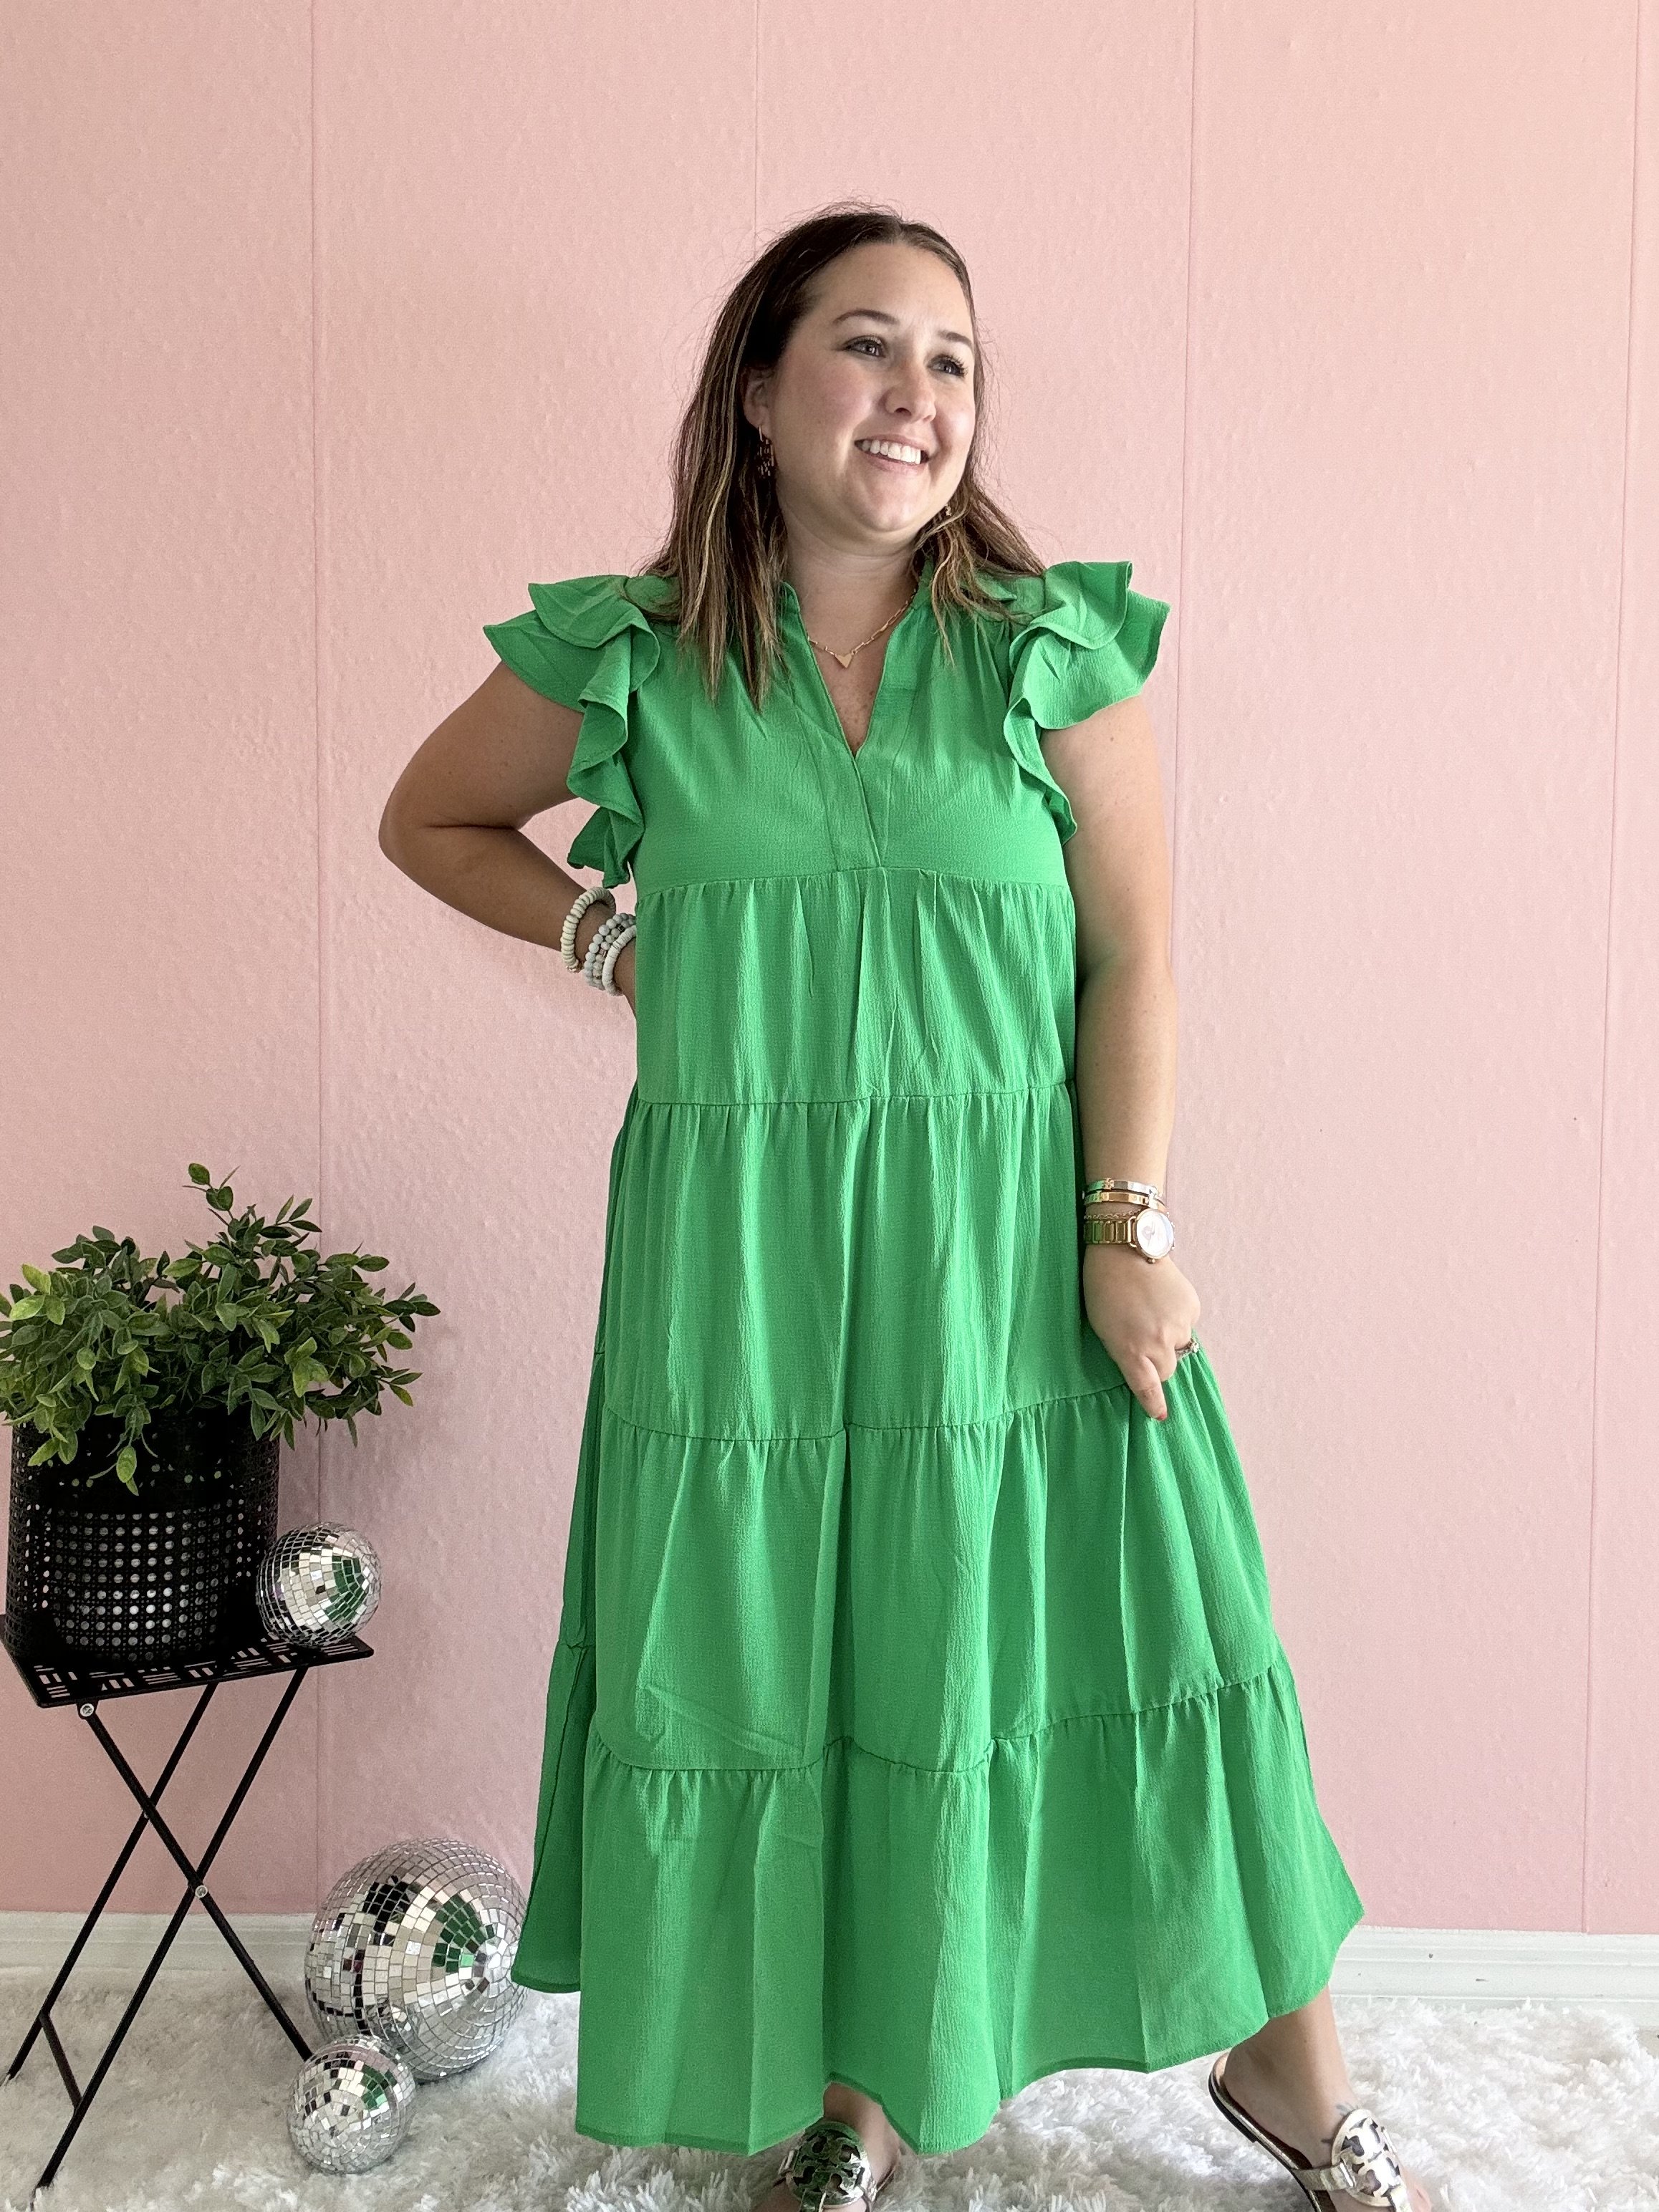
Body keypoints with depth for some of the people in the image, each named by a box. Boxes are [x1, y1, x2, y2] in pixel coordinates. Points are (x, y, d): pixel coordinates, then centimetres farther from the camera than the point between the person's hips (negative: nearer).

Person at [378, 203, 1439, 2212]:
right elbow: (429, 819, 16)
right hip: (743, 1260, 1)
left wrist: (1131, 1233, -8)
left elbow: (1133, 957, -2)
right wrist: (606, 935, 2)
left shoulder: (1055, 647, 0)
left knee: (1135, 1624, 8)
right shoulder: (632, 658, 1)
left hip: (1011, 1246, 0)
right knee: (782, 1653, 10)